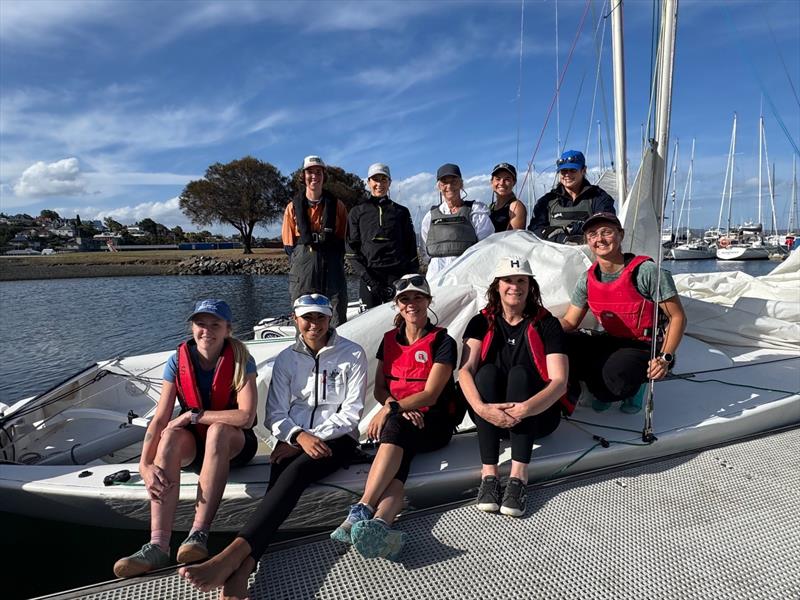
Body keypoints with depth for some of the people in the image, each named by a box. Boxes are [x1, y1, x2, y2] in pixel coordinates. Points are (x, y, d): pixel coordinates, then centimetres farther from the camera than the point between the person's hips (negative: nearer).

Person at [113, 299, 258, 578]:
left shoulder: (240, 361, -16)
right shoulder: (178, 361, -9)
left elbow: (246, 416, -27)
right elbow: (159, 420, -15)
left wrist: (193, 415, -24)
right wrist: (145, 465, -29)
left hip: (234, 443, -2)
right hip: (194, 442, 3)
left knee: (217, 430, -35)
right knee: (171, 435, -30)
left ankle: (199, 533, -36)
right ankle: (158, 545, -38)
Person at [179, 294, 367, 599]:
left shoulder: (352, 354, 1)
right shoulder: (285, 358, 10)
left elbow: (351, 412, -4)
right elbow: (275, 413, 4)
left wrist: (314, 438, -13)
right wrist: (299, 437, -16)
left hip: (335, 438, -3)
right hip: (294, 437, 3)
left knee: (294, 472, -32)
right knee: (280, 479, -29)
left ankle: (231, 556, -46)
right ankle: (244, 567, -46)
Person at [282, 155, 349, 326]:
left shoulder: (336, 205, 11)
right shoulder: (293, 207, 11)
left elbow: (342, 239, 10)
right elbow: (289, 243, 11)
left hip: (331, 266, 0)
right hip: (302, 265, 0)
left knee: (337, 319, -2)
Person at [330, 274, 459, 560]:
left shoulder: (443, 342, -2)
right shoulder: (390, 340, 14)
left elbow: (430, 395, -11)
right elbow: (379, 389, 11)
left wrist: (390, 409, -23)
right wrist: (397, 406, -11)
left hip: (433, 423, -3)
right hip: (396, 418, 4)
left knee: (394, 428, -36)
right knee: (398, 455, -32)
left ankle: (361, 511, -47)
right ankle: (381, 524, -57)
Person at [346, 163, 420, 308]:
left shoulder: (401, 212, 16)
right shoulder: (357, 212, 12)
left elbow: (411, 247, 14)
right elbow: (351, 249, 5)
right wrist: (367, 277, -8)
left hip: (398, 275, 1)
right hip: (370, 277, 0)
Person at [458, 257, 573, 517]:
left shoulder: (546, 324, -3)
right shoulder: (482, 323, 2)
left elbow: (559, 382, -15)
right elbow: (465, 371, -12)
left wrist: (526, 408, -34)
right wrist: (481, 408, -32)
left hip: (539, 415, -1)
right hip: (491, 415, 1)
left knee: (519, 373, -28)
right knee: (488, 372, -27)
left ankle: (518, 477, -37)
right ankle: (489, 474, -31)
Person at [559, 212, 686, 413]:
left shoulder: (646, 271, -16)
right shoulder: (588, 280, 1)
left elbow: (678, 317, -12)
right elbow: (569, 322, 6)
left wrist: (665, 358, -23)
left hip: (648, 349, -5)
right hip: (612, 343, 5)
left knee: (615, 373, -37)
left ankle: (634, 387, 3)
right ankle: (602, 387, 3)